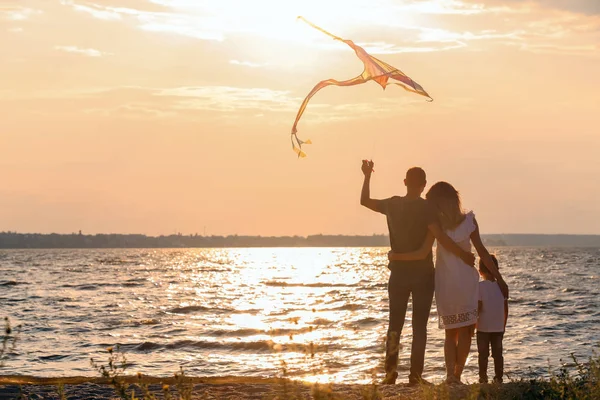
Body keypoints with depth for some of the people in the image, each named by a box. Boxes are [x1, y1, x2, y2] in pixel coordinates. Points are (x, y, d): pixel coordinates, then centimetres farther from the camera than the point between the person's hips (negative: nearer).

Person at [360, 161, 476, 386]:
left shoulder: (392, 205, 1)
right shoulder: (425, 208, -11)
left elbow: (365, 201, 17)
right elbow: (441, 237, -20)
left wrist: (367, 176, 25)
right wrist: (464, 256, -13)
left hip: (398, 274, 3)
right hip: (422, 274, -3)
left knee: (395, 324, 10)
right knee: (419, 326, 2)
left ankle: (390, 371, 0)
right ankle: (415, 375, -2)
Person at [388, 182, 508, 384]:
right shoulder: (469, 220, -2)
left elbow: (422, 253, -12)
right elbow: (482, 251, -3)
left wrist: (396, 256, -1)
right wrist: (499, 278, 1)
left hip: (444, 282, 1)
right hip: (466, 280, -1)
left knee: (451, 332, 12)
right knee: (465, 330, 6)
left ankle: (450, 374, -3)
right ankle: (457, 375, -3)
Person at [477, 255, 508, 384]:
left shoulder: (480, 286, -11)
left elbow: (478, 307, -14)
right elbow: (506, 309, 6)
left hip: (483, 328, -4)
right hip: (499, 327, 4)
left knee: (483, 354, 4)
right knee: (498, 353, 10)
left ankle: (483, 378, 5)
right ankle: (499, 378, 10)